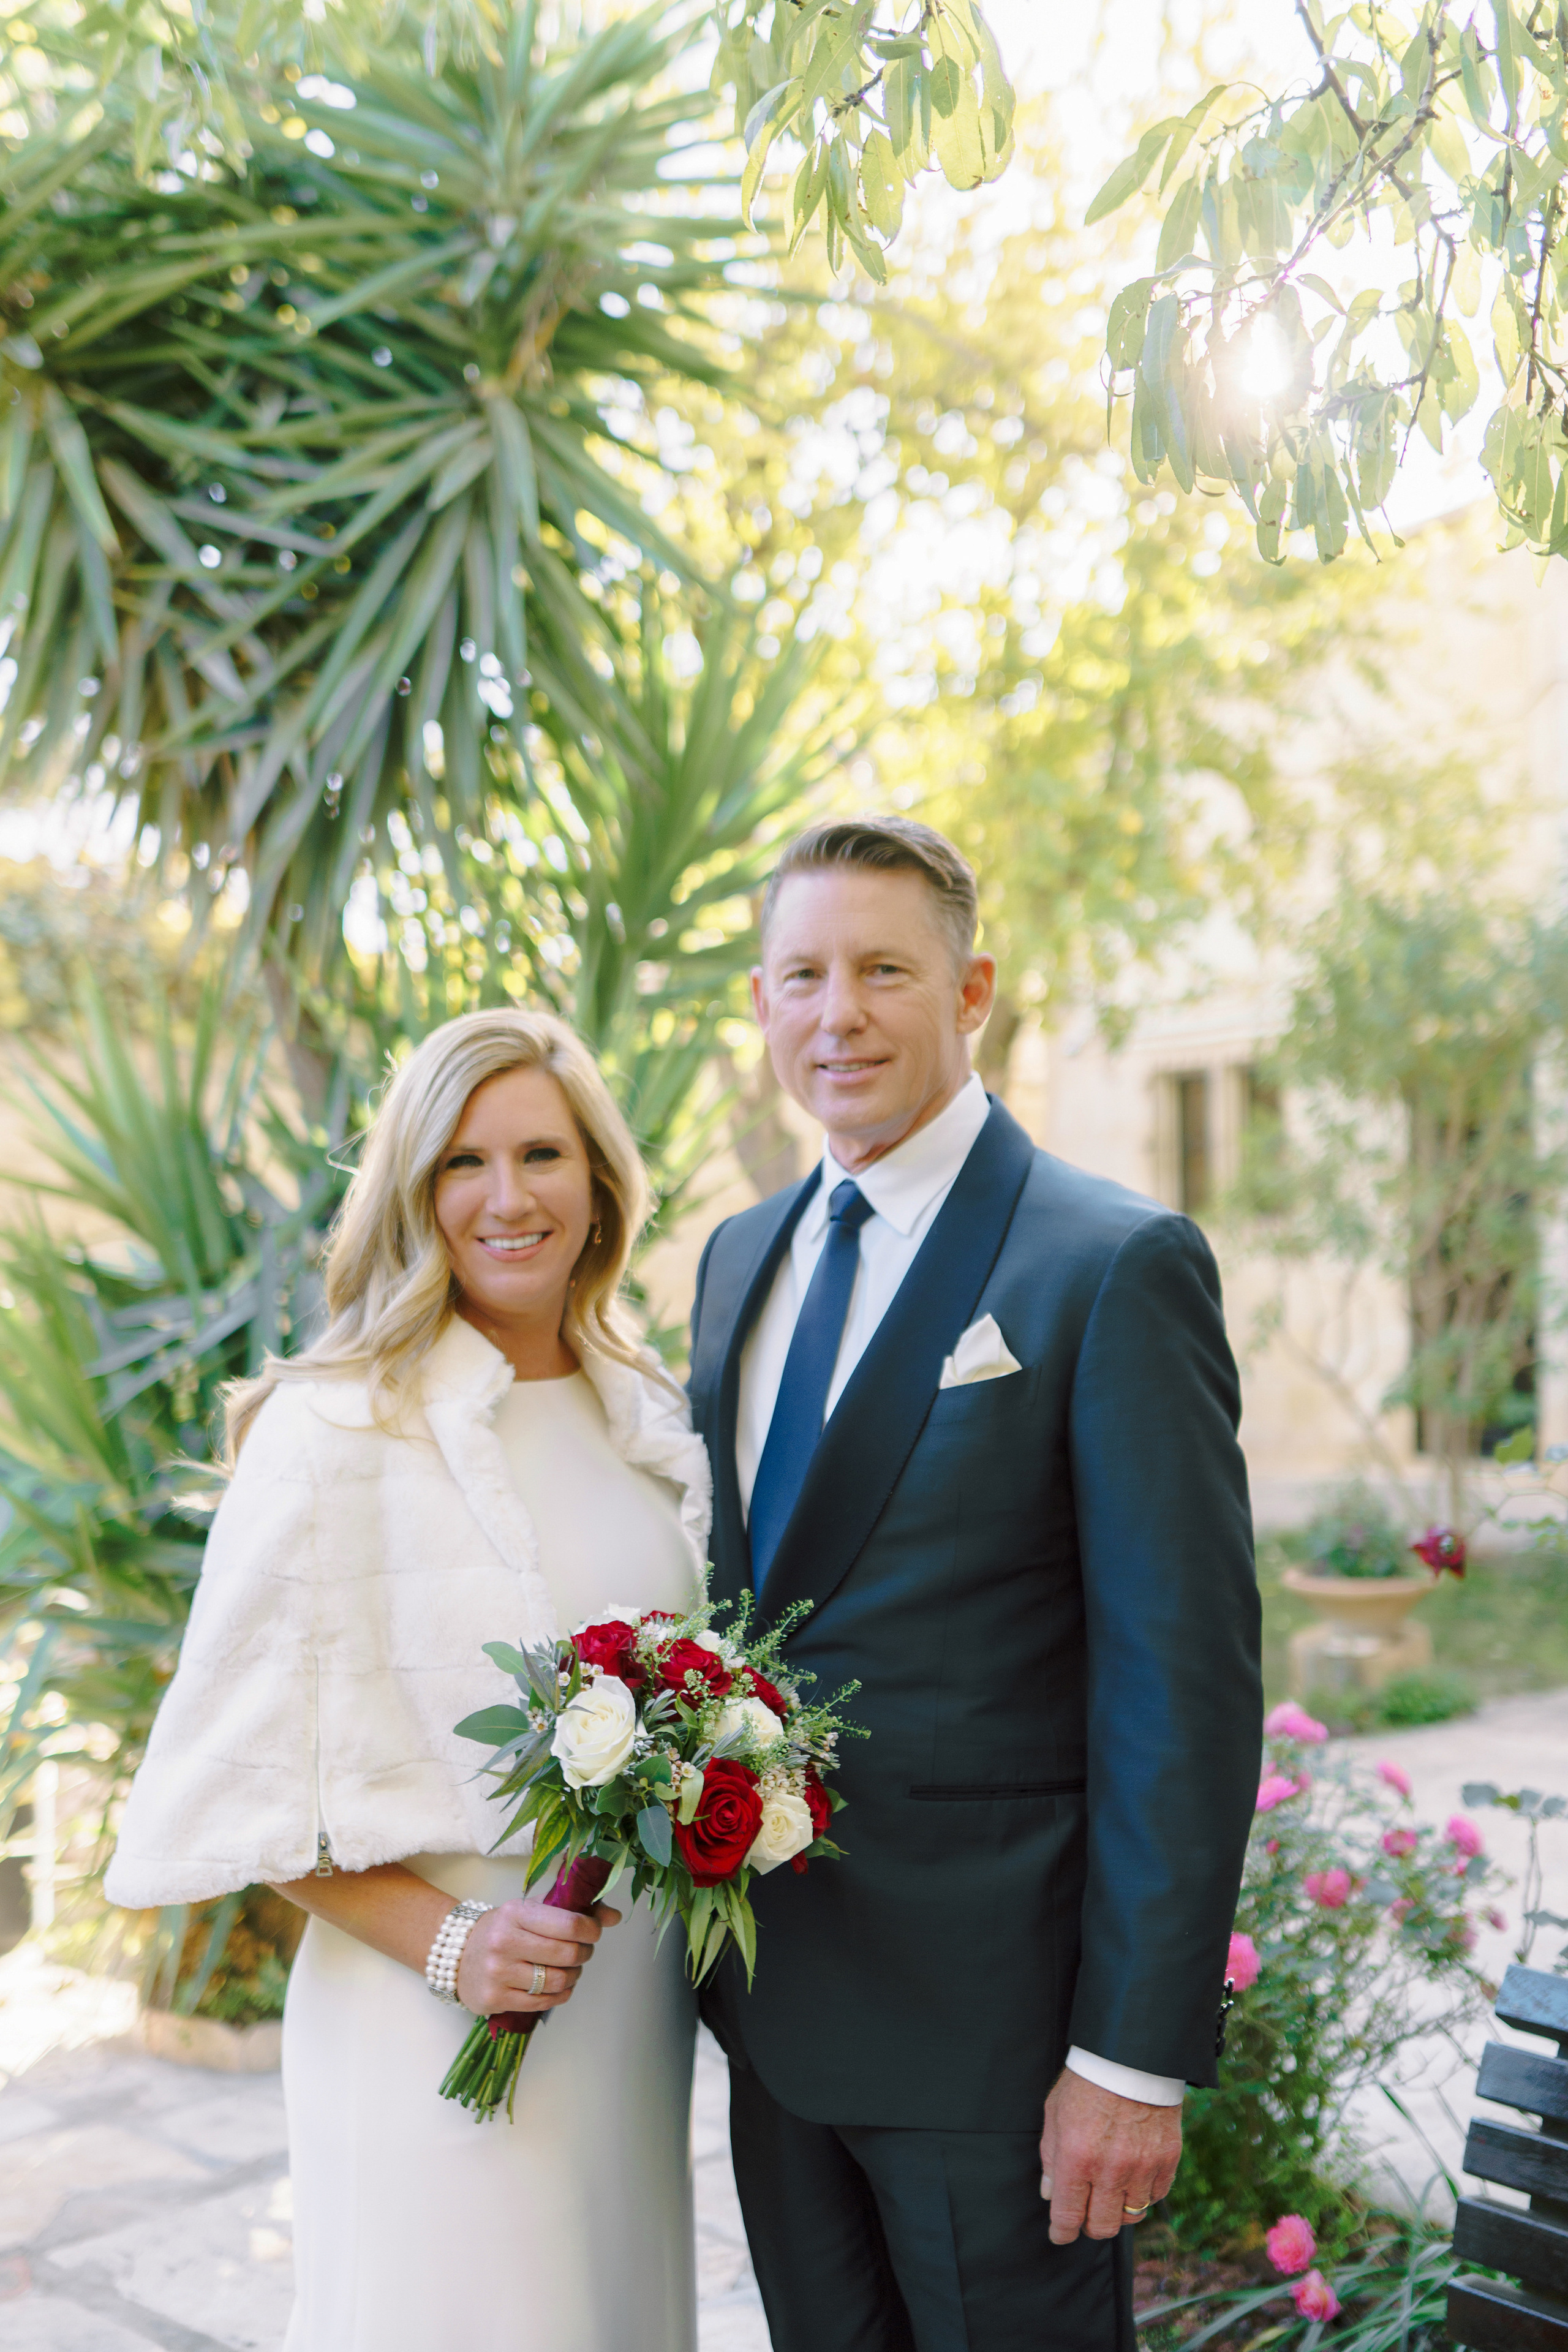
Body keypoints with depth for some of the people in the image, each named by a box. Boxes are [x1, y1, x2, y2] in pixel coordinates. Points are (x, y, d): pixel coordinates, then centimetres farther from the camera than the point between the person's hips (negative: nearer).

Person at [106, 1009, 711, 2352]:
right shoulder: (332, 1431, -12)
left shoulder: (654, 1424, 6)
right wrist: (445, 1938, -20)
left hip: (635, 1995, 6)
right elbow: (246, 1770, -11)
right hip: (437, 2027, -5)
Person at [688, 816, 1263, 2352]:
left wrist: (1133, 2054, -17)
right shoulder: (740, 1259, 8)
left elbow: (1185, 1687, -16)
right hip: (770, 1995, 7)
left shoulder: (1115, 1267, -14)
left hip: (985, 2007, -6)